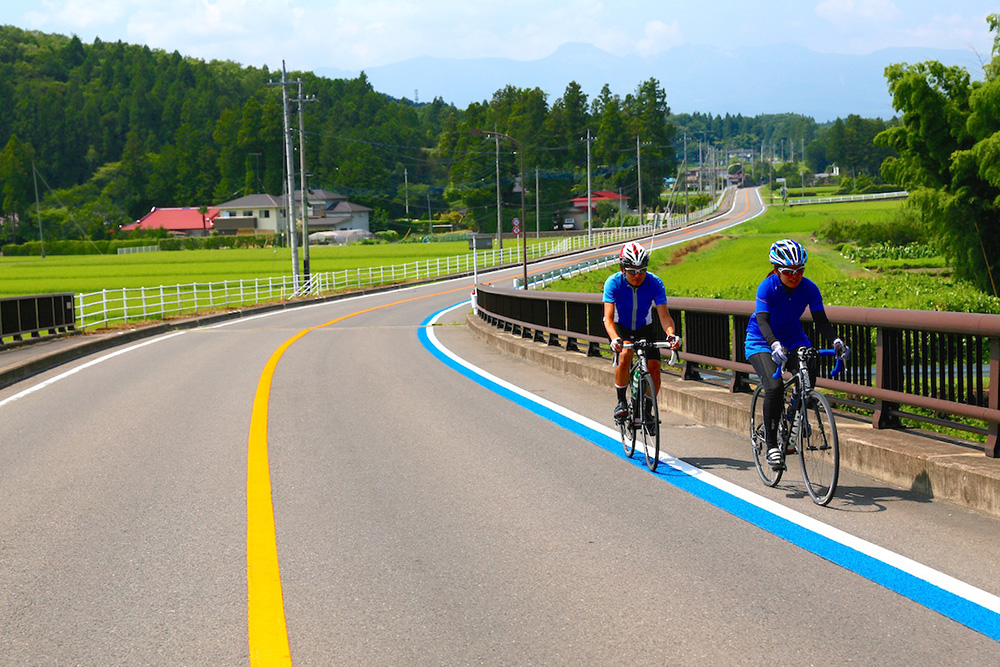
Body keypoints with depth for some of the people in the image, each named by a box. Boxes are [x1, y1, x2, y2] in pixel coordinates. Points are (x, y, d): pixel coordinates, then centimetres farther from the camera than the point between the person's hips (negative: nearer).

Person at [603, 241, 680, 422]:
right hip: (621, 327, -2)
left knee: (654, 367, -16)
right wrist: (615, 339, -51)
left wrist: (671, 334, -46)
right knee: (625, 355, -32)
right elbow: (608, 318, -32)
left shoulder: (654, 283, -22)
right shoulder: (613, 283, -26)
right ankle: (621, 401, -13)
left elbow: (664, 315, -26)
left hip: (644, 328, 2)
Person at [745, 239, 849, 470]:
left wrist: (836, 341, -36)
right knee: (774, 387, -26)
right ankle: (771, 444, -12)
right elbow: (762, 321, -35)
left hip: (793, 338, 4)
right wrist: (775, 345, -54)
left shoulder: (809, 288, -14)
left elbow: (821, 321, -16)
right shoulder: (767, 287, -25)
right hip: (761, 341, -4)